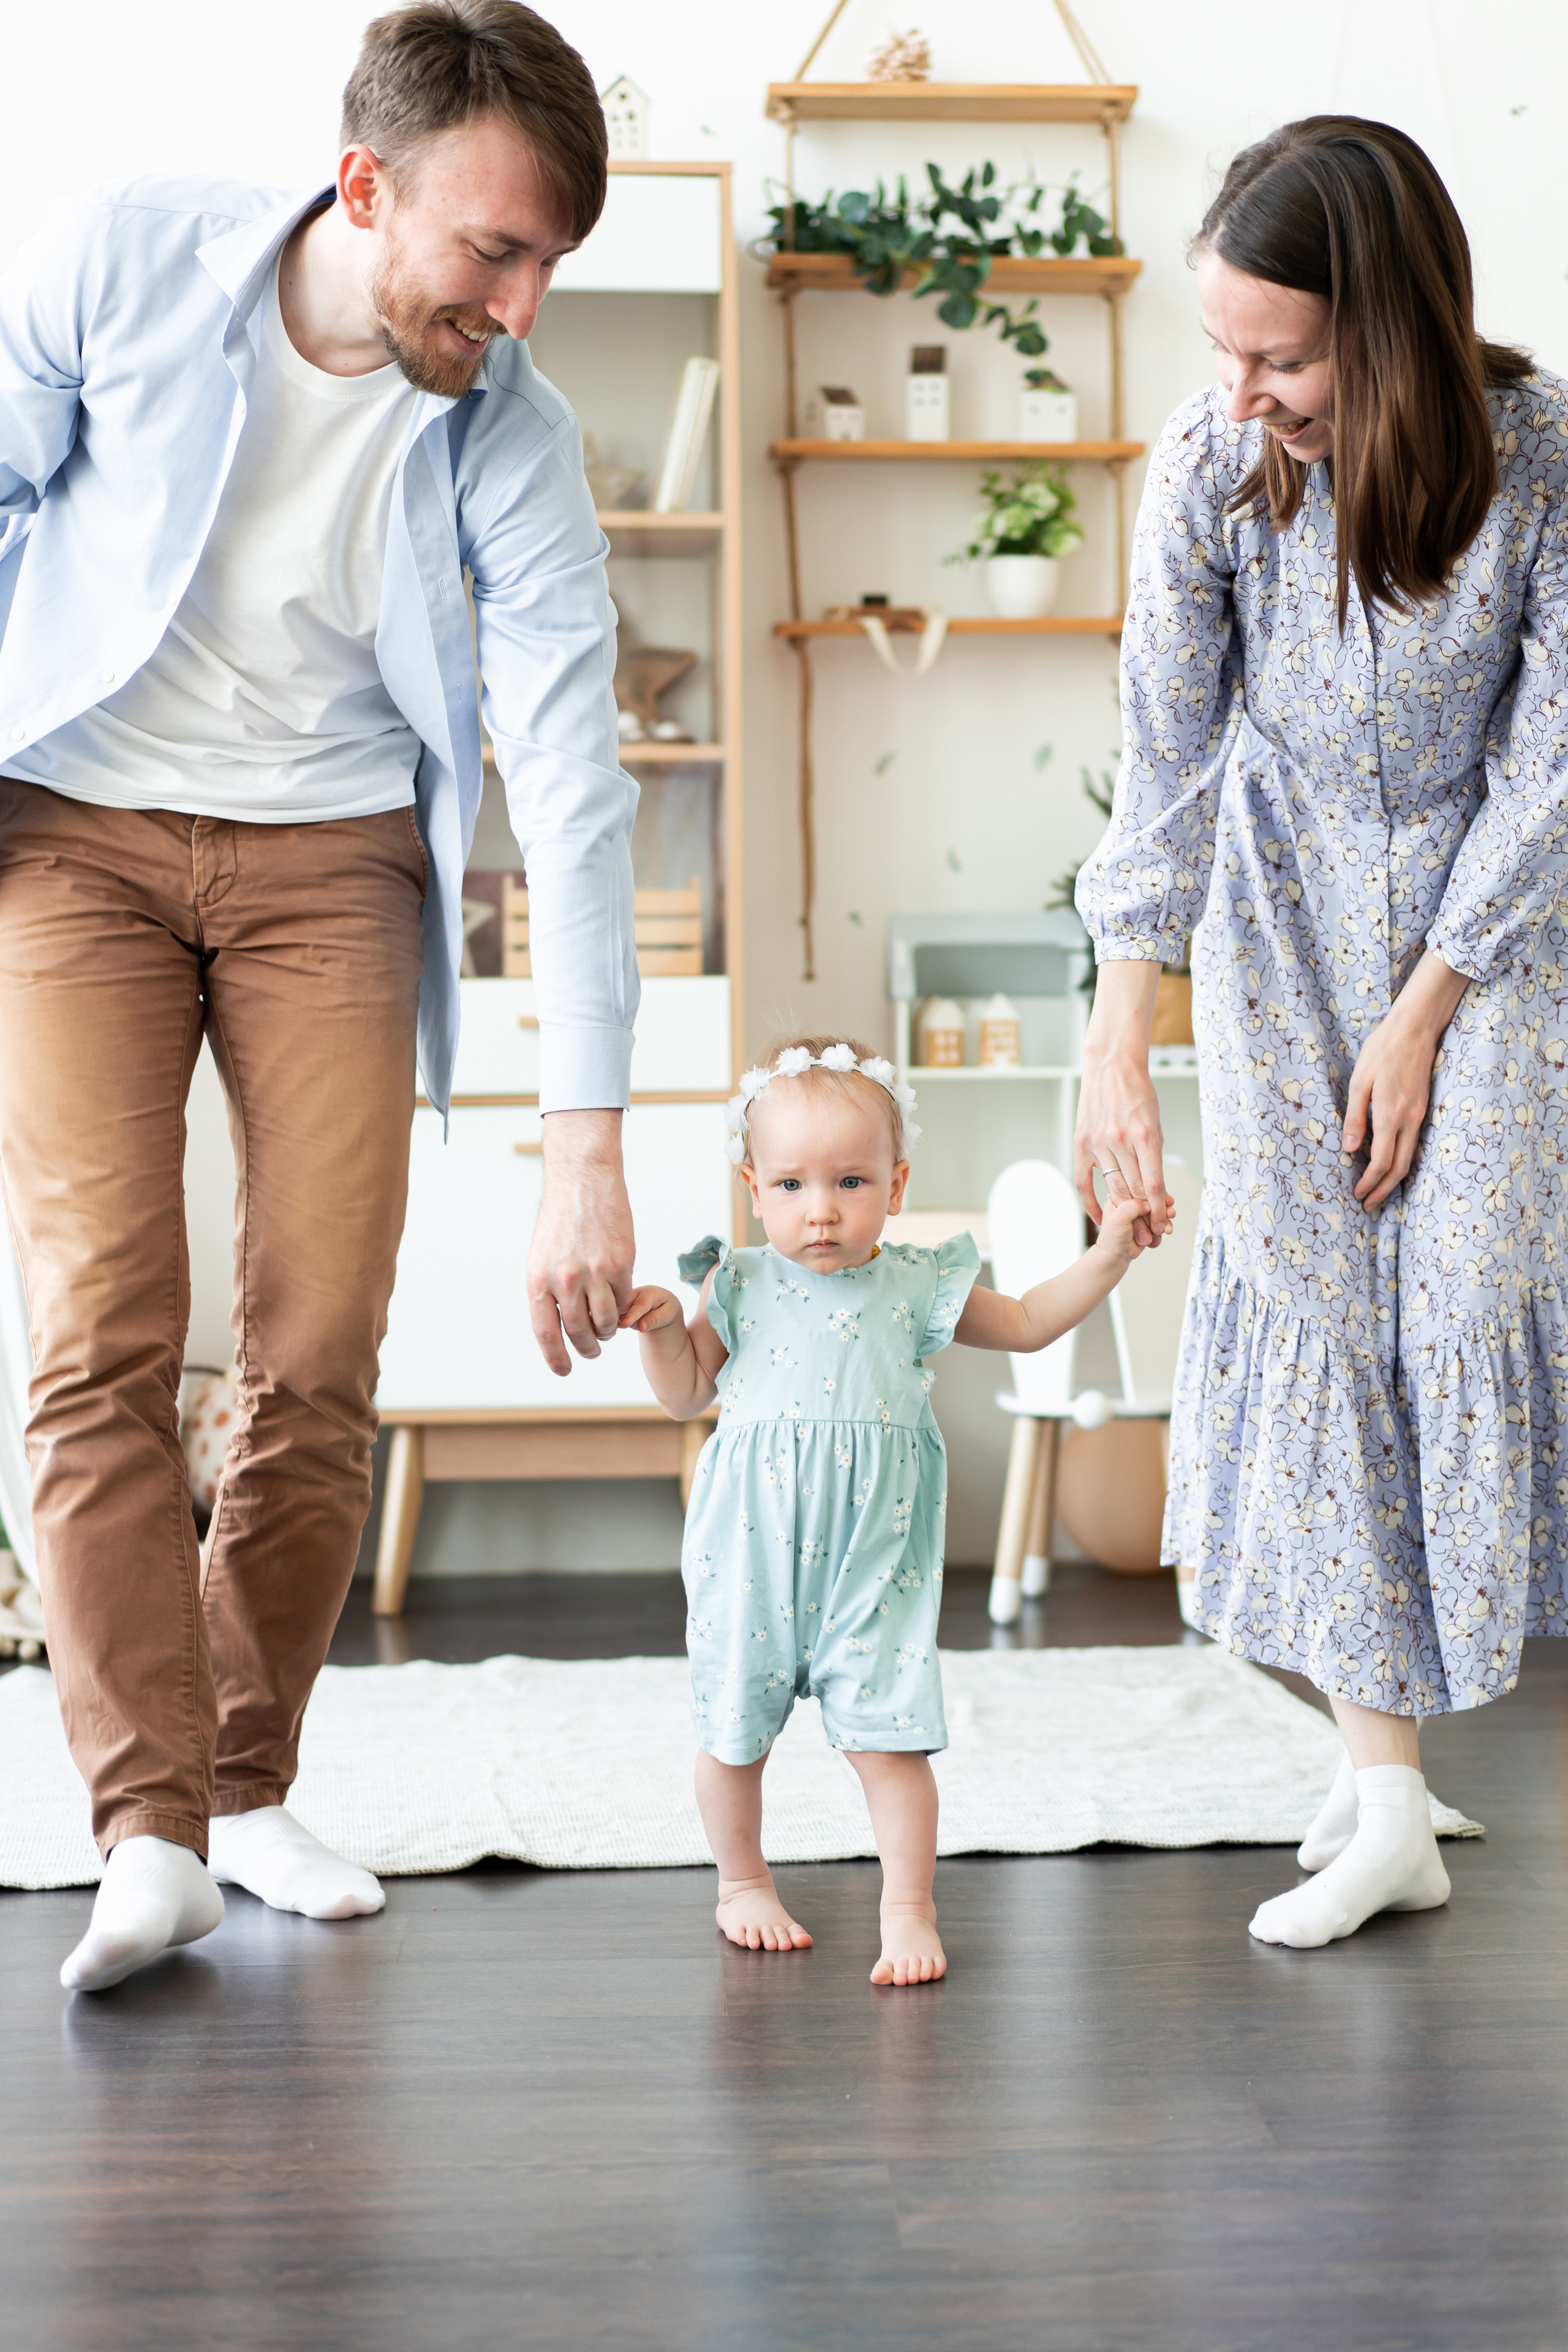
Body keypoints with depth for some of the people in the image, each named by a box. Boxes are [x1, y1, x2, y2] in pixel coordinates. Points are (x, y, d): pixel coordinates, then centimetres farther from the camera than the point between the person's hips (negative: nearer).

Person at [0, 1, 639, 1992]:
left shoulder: (511, 441, -12)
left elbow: (574, 787, -16)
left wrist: (586, 1142, -21)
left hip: (332, 858, 1)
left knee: (323, 1355, -5)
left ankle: (246, 1786, 12)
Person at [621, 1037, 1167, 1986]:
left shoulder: (918, 1288, 2)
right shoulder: (741, 1288, 0)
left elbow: (1027, 1324, 15)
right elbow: (687, 1396, 9)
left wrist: (1110, 1254, 5)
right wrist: (662, 1330, -10)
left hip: (872, 1559, 0)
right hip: (755, 1552, 1)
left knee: (889, 1735, -5)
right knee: (734, 1728, 11)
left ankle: (909, 1910, 8)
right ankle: (743, 1882, 32)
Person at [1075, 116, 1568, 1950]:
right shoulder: (1209, 471, -19)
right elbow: (1163, 765, -18)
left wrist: (1421, 1019, -15)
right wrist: (1119, 1041, -23)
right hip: (1288, 919, 1)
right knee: (1315, 1309, -5)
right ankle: (1383, 1801, 1)